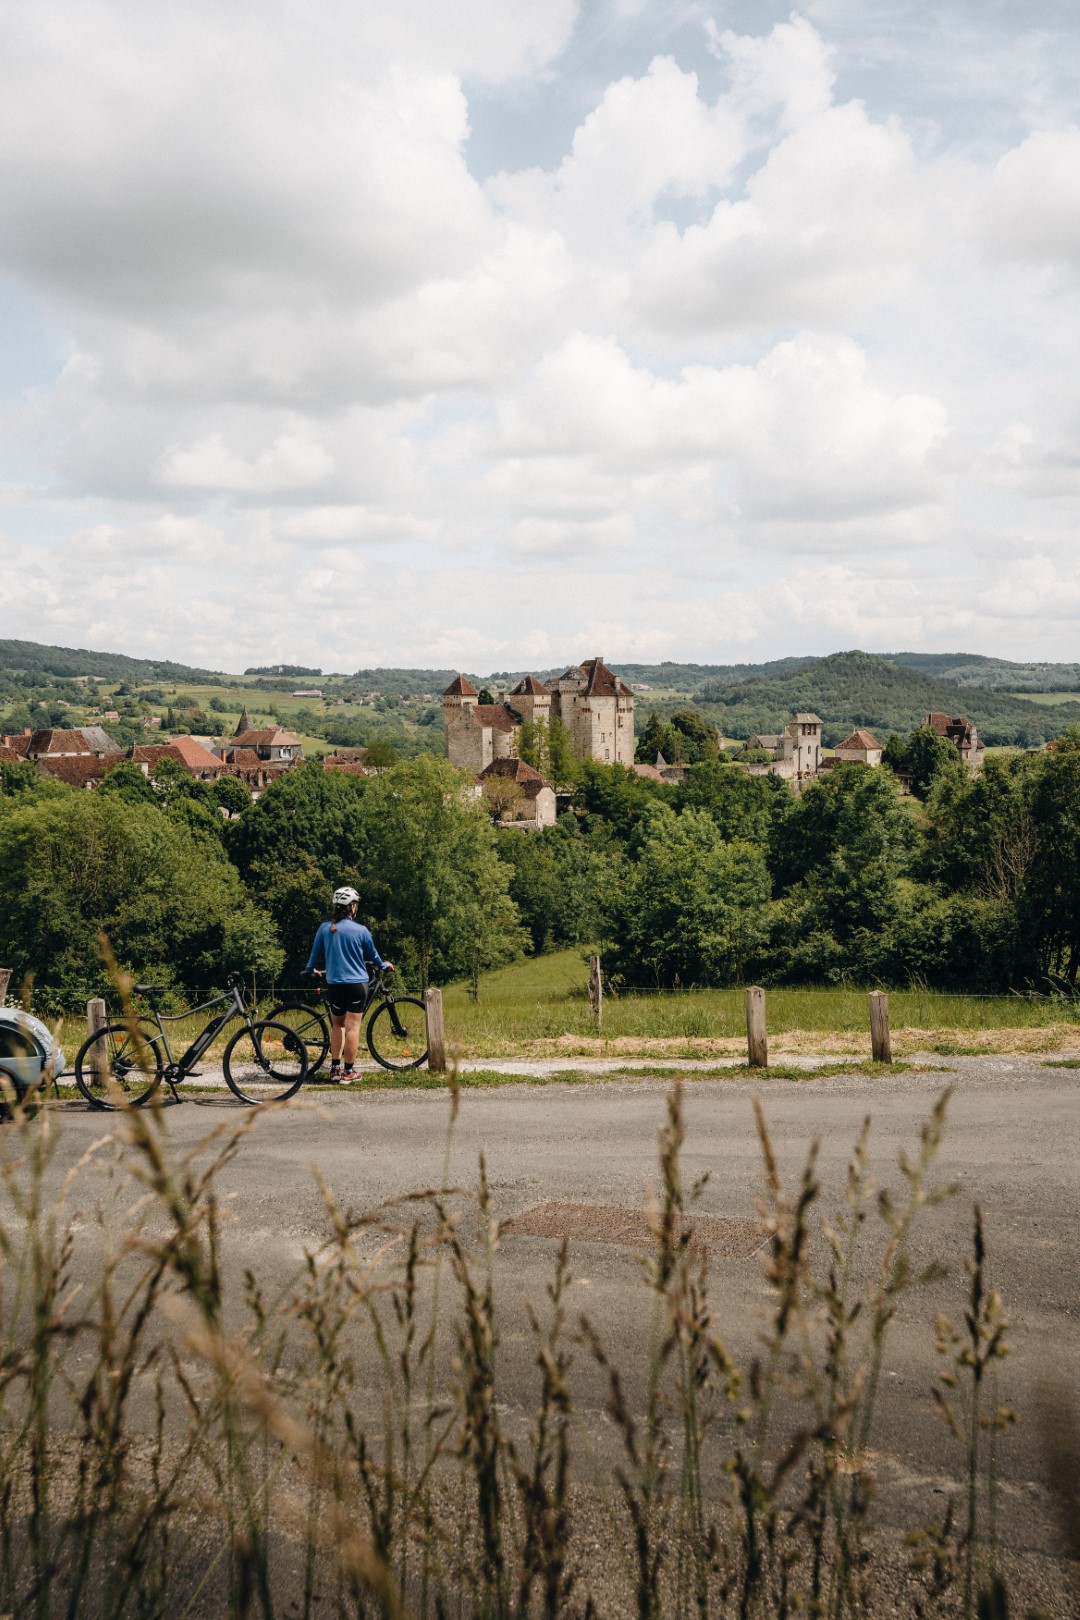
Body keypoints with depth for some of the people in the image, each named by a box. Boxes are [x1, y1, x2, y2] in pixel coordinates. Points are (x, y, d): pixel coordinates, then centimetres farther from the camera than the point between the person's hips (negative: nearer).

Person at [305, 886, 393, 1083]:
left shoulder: (325, 928, -1)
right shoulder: (361, 930, -7)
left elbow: (315, 954, 12)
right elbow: (372, 955, 8)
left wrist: (310, 969, 33)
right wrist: (384, 965, 29)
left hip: (334, 984, 3)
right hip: (357, 984, -3)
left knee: (338, 1024, 18)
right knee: (352, 1027, 0)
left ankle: (335, 1067, 16)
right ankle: (348, 1071, 1)